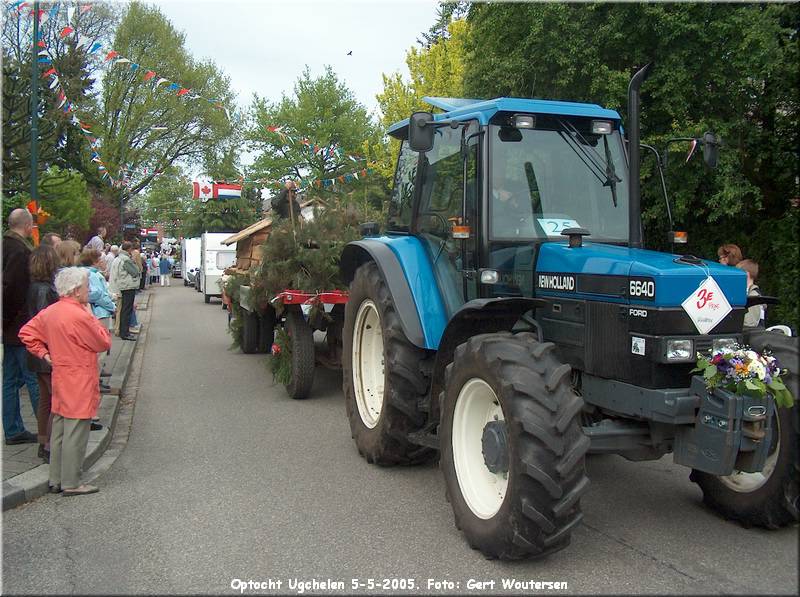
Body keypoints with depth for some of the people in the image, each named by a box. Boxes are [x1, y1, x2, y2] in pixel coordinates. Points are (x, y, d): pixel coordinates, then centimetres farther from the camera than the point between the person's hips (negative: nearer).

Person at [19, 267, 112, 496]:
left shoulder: (49, 312, 5)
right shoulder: (80, 316, -21)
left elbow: (26, 333, 12)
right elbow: (104, 342, -12)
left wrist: (44, 353, 10)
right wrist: (91, 316, -5)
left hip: (60, 382, 9)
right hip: (79, 385, -9)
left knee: (58, 432, 16)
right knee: (75, 434, 0)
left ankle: (56, 480, 25)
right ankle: (71, 483, 7)